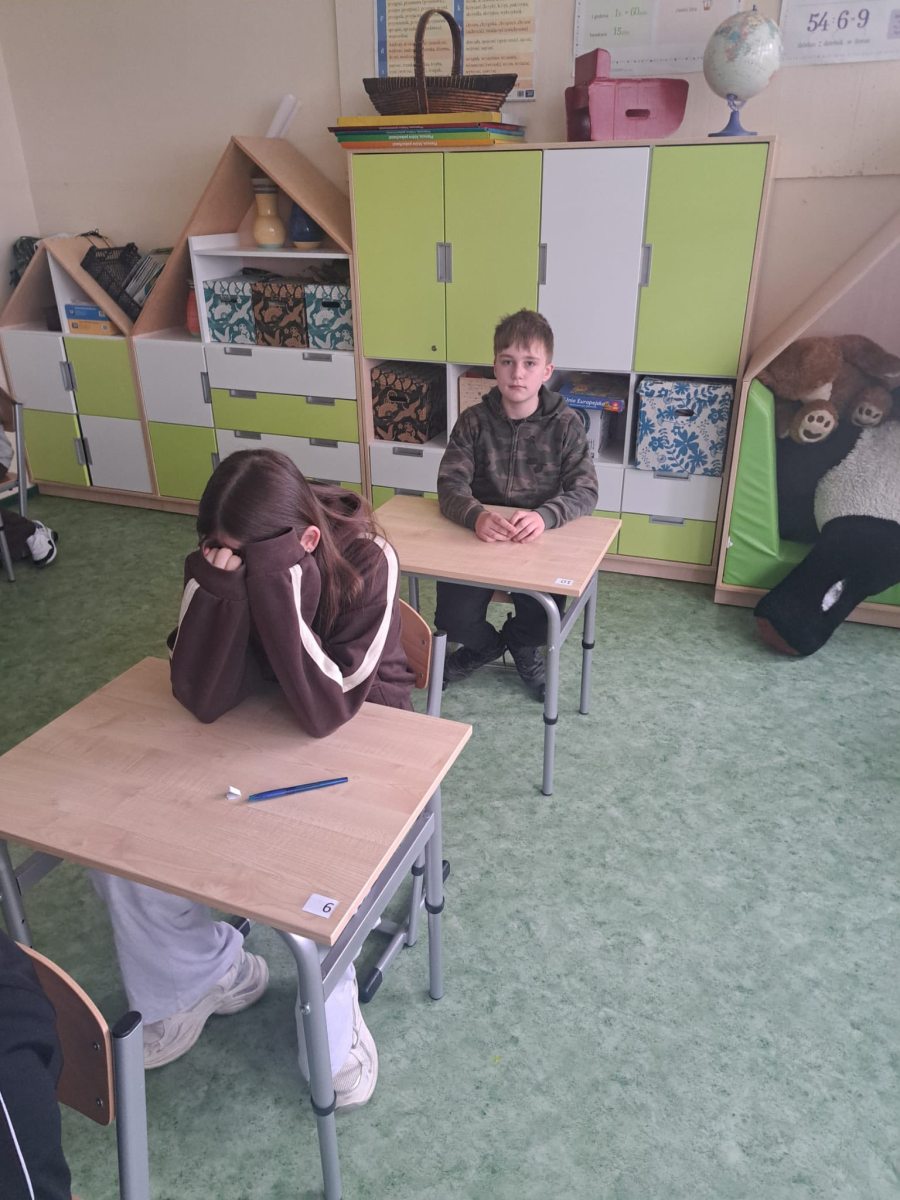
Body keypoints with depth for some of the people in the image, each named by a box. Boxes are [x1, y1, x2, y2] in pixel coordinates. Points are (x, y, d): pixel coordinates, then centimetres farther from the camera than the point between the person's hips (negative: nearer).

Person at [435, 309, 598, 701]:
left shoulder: (565, 424, -7)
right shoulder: (474, 421, -5)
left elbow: (585, 491, -13)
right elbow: (450, 484, -13)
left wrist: (544, 515, -35)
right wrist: (476, 516, -36)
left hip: (540, 541, 0)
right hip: (479, 536, 1)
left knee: (543, 619, -22)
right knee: (455, 619, -17)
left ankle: (521, 644, 18)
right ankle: (484, 644, 23)